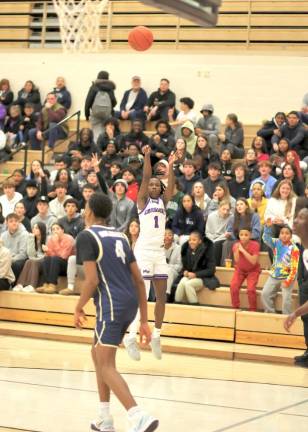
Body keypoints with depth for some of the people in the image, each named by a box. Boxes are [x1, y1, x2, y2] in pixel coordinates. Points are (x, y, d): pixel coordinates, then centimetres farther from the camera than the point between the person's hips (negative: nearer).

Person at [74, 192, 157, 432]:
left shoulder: (87, 236, -3)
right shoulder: (120, 236, 19)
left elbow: (92, 280, -13)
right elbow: (139, 279, 15)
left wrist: (79, 308, 3)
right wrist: (144, 320, 17)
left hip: (111, 305, -8)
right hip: (130, 304, 8)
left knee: (106, 366, -8)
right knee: (98, 354, 23)